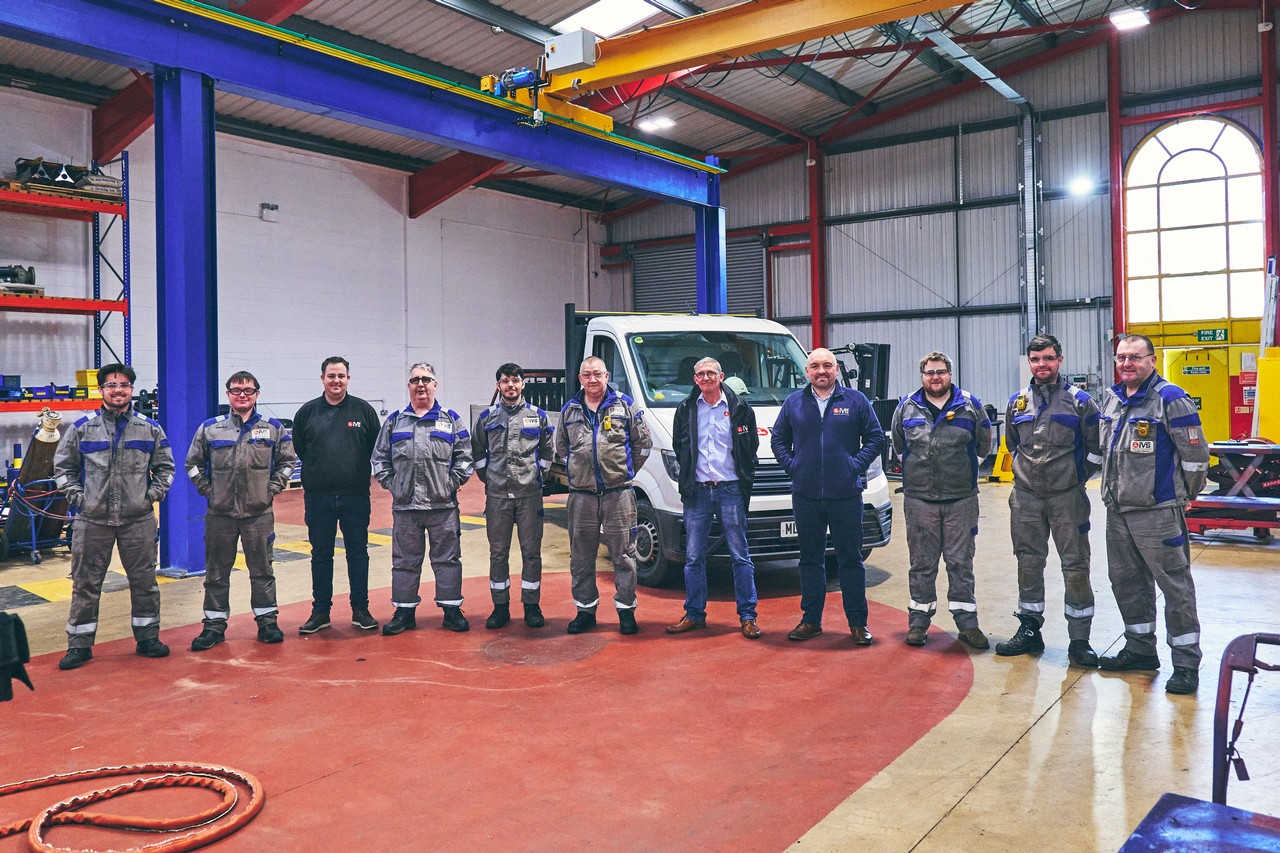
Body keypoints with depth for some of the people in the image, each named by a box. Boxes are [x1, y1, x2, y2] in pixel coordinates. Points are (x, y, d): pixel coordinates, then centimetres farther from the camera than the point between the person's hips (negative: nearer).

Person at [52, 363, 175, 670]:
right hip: (92, 520, 0)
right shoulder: (82, 428, 2)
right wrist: (76, 496, 0)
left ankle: (147, 637, 20)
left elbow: (165, 466, 13)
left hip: (138, 520, 1)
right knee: (85, 584, 6)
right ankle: (79, 645, 16)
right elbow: (63, 467, 11)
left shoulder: (150, 429, 4)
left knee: (144, 580, 7)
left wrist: (153, 494, 1)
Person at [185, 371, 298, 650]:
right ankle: (215, 624, 18)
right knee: (216, 571, 8)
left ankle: (267, 620, 18)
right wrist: (207, 488, 2)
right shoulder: (210, 429, 3)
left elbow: (287, 460, 11)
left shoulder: (273, 428, 3)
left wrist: (273, 487, 1)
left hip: (259, 513, 0)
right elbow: (193, 463, 11)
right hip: (220, 513, 1)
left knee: (262, 569, 8)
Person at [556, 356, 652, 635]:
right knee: (581, 556, 7)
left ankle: (626, 610, 11)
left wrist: (626, 471, 7)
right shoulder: (570, 410, 10)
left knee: (623, 554, 1)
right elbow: (561, 447, 22)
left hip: (618, 493, -2)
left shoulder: (625, 406, 3)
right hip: (581, 494, 3)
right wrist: (575, 471, 14)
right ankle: (585, 609, 19)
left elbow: (643, 442, 8)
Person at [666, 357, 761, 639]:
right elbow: (679, 447, 16)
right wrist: (687, 476, 10)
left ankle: (747, 616, 9)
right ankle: (694, 614, 17)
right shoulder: (686, 409, 7)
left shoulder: (739, 408, 2)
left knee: (740, 556, 2)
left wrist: (744, 479, 3)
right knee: (693, 557, 6)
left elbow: (752, 448, 7)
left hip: (730, 490, -2)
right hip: (697, 490, 2)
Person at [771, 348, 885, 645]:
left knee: (851, 559, 3)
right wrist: (791, 465, 2)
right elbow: (778, 439, 16)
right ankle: (810, 620, 19)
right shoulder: (793, 402, 8)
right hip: (805, 495, 2)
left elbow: (876, 438, 7)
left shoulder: (856, 400, 3)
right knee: (810, 559, 10)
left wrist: (857, 465, -4)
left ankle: (858, 623, 12)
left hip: (846, 495, -2)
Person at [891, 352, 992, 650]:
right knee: (922, 563, 6)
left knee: (961, 563, 4)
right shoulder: (906, 407, 6)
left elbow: (983, 445, 13)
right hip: (918, 499, 1)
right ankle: (919, 621, 15)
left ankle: (967, 623, 13)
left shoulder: (970, 406, 3)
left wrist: (964, 472, 12)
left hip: (961, 499, 0)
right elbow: (899, 445, 19)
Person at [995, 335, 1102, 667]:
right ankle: (1029, 630, 22)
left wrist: (1078, 478, 2)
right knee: (1028, 563, 10)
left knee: (1075, 566, -1)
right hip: (1025, 498, 4)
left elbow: (1097, 447, 4)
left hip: (1067, 497, -3)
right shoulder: (1017, 402, 8)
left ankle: (1079, 639, 8)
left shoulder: (1079, 400, -2)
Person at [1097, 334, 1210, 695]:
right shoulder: (1111, 398, 10)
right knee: (1126, 582, 16)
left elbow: (1195, 454, -11)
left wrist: (1183, 495, 0)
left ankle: (1186, 663, 10)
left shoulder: (1171, 399, -13)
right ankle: (1140, 649, 31)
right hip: (1117, 510, 8)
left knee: (1175, 586, 1)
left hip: (1157, 513, -8)